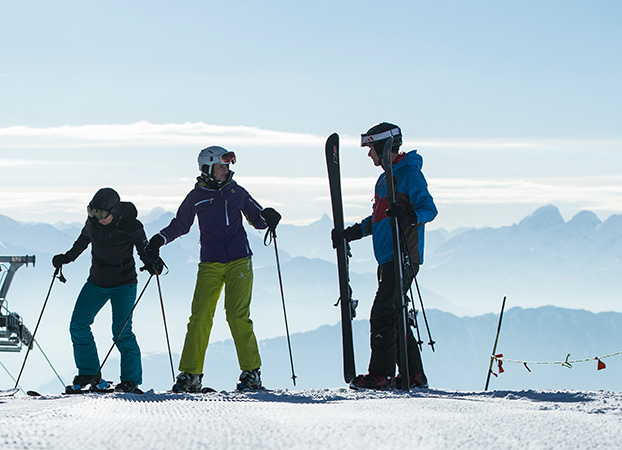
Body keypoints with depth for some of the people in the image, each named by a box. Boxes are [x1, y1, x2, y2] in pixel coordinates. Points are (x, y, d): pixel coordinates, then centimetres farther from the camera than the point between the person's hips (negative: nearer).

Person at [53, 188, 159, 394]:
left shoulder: (132, 227, -20)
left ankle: (131, 381, -3)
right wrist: (67, 257, 10)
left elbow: (144, 250, -7)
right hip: (96, 282, 5)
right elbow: (84, 239, 13)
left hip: (123, 284, -5)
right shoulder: (94, 220, -7)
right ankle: (89, 373, 10)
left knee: (122, 331, -13)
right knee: (78, 324, -2)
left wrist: (152, 265, -26)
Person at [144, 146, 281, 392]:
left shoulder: (236, 192, 8)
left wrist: (268, 218, -6)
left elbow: (257, 219, 16)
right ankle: (190, 374, -1)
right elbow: (180, 225, 16)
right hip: (210, 264, 1)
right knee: (200, 316, -7)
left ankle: (251, 372, -1)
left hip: (239, 261, -1)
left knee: (237, 315, -9)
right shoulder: (196, 197, 6)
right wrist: (160, 239, 1)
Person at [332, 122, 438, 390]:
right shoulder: (385, 178, 21)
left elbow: (429, 209, -16)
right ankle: (413, 375, 14)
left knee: (383, 313, -13)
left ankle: (381, 374, -12)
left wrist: (409, 216, -34)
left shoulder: (409, 174, -8)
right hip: (388, 258, 10)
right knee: (394, 315, 9)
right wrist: (351, 233, 27)